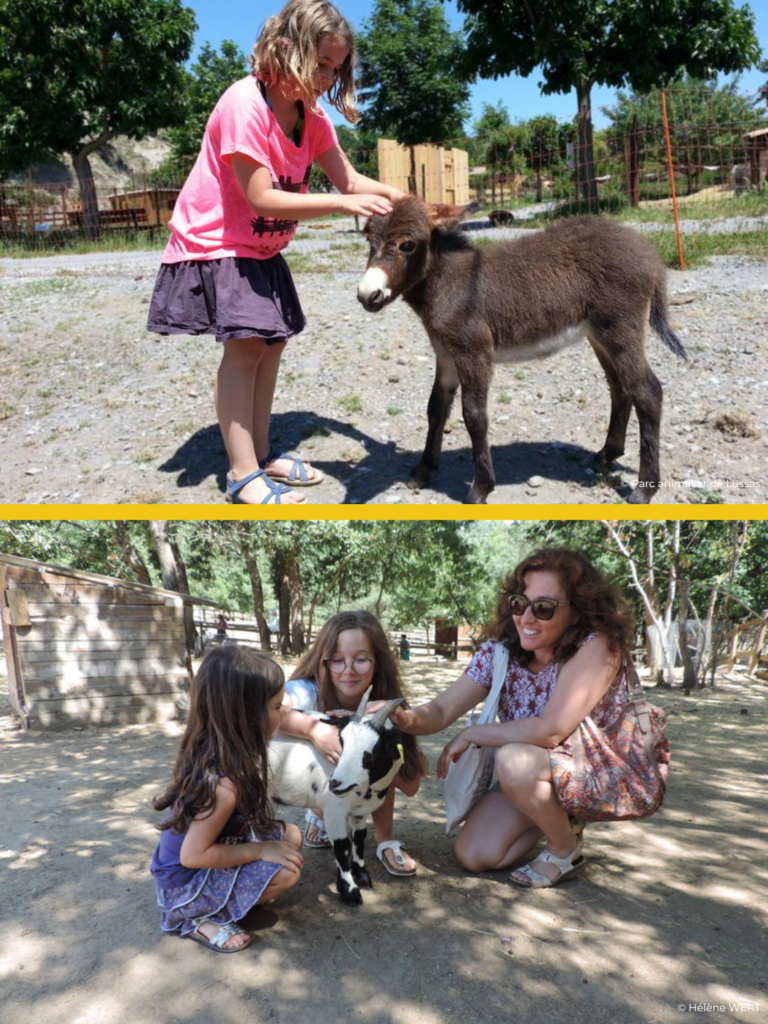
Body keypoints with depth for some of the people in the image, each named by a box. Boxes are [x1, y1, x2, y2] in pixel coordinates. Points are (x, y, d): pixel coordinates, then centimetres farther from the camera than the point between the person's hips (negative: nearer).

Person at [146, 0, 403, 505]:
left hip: (263, 249, 8)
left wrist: (396, 196, -21)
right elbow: (262, 199, -28)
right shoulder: (244, 103, -23)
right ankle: (244, 475, -12)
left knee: (272, 341, 6)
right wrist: (342, 203, -32)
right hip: (215, 244, -8)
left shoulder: (312, 115, 1)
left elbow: (349, 179, -1)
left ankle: (261, 454, 17)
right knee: (245, 344, -15)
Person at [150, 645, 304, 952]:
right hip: (184, 881, -9)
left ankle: (211, 906, 7)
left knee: (291, 837, 4)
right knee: (286, 871, -21)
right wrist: (262, 850, -22)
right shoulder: (225, 783, -34)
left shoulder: (211, 749, -9)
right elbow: (192, 855, -28)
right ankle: (201, 919, -3)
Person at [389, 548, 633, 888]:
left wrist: (471, 735, -22)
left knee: (514, 759, -33)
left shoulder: (596, 647, -27)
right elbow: (442, 710, -12)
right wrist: (408, 718, -37)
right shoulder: (502, 649, -10)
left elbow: (550, 730, -35)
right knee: (473, 855, -6)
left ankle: (567, 849, -5)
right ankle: (555, 815, 18)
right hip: (527, 779, 6)